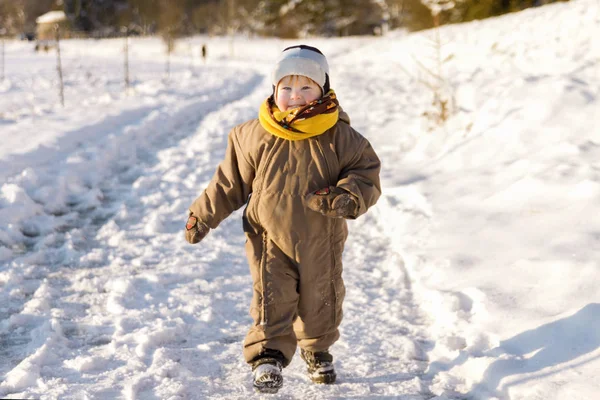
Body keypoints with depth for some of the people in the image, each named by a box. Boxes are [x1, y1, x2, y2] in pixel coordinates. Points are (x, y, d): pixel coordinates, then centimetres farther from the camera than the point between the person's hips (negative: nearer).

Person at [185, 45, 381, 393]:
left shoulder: (340, 136, -10)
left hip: (322, 242, 1)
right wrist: (203, 215, 6)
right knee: (273, 299, -10)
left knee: (321, 301, 16)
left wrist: (348, 196, -28)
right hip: (270, 239, -1)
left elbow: (367, 173, -7)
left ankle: (318, 352, 39)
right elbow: (230, 181, 4)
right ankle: (268, 357, -4)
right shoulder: (254, 137, -6)